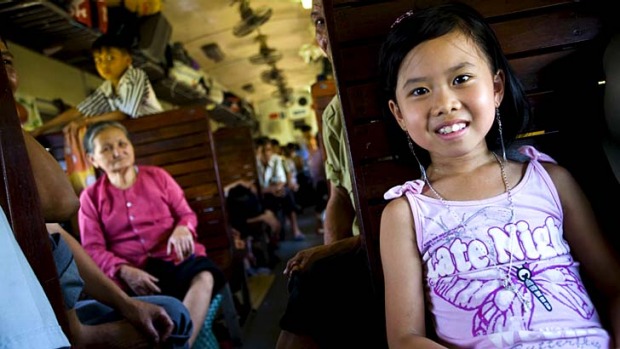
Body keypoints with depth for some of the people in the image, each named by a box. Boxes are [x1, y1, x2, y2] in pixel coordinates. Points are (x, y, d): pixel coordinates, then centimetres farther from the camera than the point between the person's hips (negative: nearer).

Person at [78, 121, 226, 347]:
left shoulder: (157, 176, 15)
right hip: (132, 273, -1)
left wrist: (182, 229, -10)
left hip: (174, 257, 2)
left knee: (204, 277, -37)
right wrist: (124, 271, -17)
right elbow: (93, 249, 4)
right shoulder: (90, 197, 11)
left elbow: (186, 214, 17)